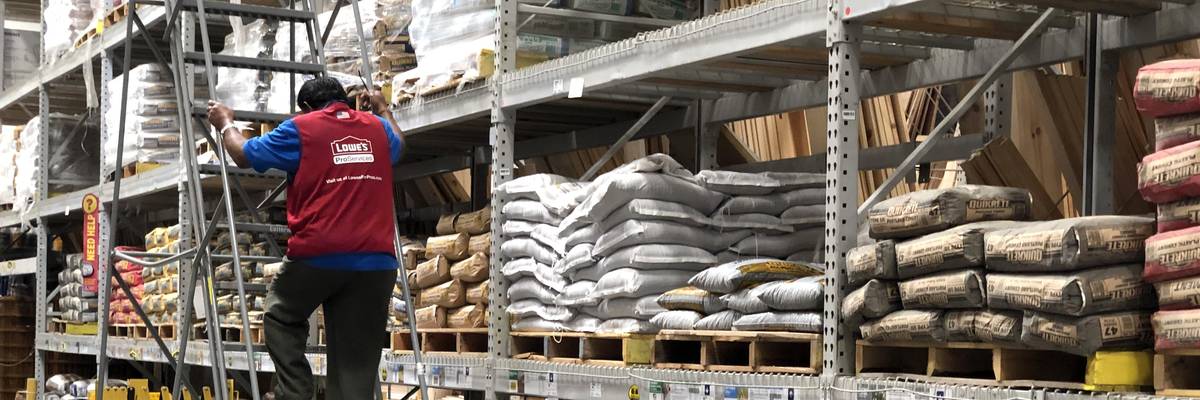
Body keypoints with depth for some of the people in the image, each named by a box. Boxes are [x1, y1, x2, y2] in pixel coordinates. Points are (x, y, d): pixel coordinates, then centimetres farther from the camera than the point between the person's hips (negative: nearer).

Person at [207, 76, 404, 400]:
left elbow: (243, 155, 13)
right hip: (376, 259, 3)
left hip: (318, 255, -3)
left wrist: (226, 124, 32)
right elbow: (398, 146, 39)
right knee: (356, 362, 4)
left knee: (282, 318, 23)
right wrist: (382, 109, 56)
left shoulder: (301, 128, 3)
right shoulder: (378, 128, 15)